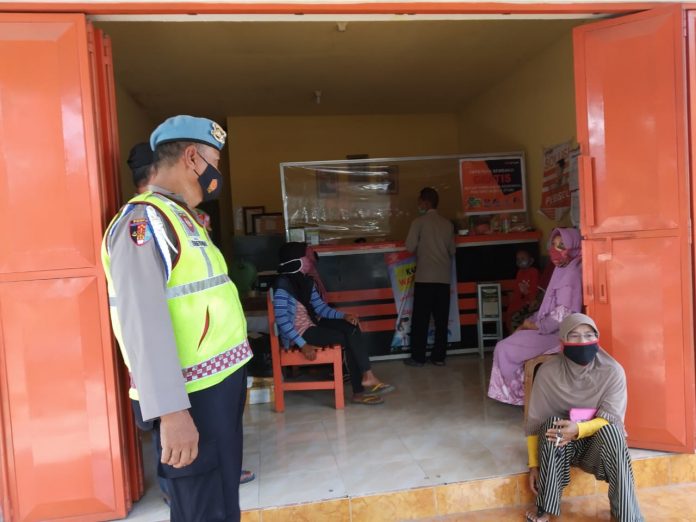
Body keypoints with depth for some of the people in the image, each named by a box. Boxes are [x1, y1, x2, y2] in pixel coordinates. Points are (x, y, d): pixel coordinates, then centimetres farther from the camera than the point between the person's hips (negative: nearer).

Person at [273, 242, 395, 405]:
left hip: (312, 324, 8)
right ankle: (367, 377, 0)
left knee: (352, 328, -10)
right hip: (298, 333, -8)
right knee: (349, 338, -17)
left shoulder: (306, 281, 6)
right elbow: (282, 321, -24)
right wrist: (303, 345, -28)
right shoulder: (283, 286, -20)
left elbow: (321, 307, 8)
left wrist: (344, 316, -8)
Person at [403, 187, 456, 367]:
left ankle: (418, 357, 5)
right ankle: (439, 356, 10)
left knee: (420, 318, 2)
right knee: (441, 318, 7)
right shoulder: (447, 224, 9)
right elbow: (452, 250, 13)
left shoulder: (419, 222, -3)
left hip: (425, 277, -4)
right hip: (444, 277, 4)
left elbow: (410, 247, -6)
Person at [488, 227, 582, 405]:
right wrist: (530, 321, 4)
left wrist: (533, 326, -12)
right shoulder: (562, 270, 12)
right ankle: (515, 392, 17)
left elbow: (561, 316, -23)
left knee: (505, 349, -8)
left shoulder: (571, 274, -19)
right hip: (550, 329, 10)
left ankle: (519, 394, 10)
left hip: (558, 334, -10)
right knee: (505, 345, 11)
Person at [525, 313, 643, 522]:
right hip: (559, 447, 1)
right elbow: (534, 422, -10)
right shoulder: (548, 372, -14)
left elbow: (611, 419, -19)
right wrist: (534, 465, -14)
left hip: (598, 443, 0)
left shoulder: (612, 371, -14)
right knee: (552, 424, -32)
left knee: (611, 430, -32)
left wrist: (579, 429, -37)